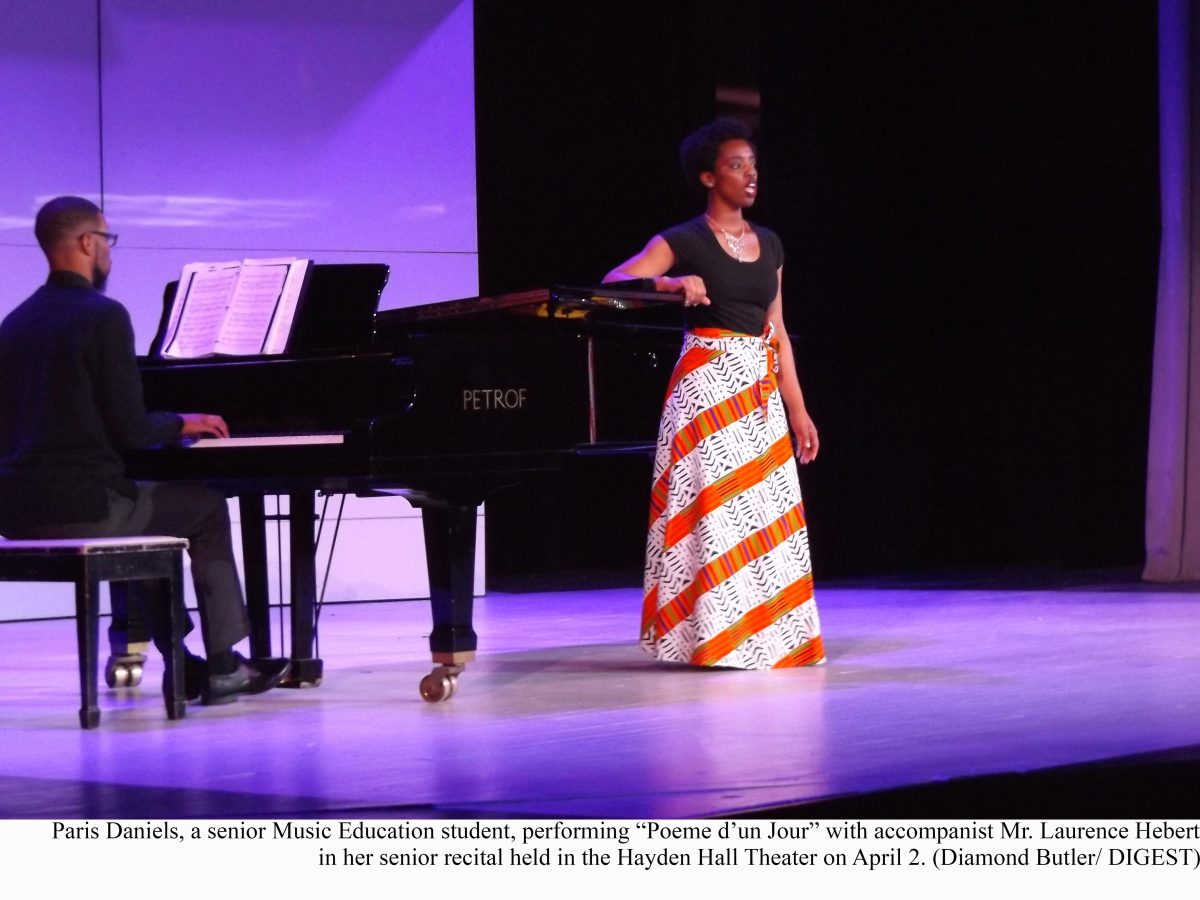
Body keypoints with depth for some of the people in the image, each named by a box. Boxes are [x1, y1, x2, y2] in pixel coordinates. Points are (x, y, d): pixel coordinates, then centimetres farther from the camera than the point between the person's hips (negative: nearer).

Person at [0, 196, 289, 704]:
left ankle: (182, 665, 31)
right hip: (83, 507, -7)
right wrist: (181, 424, 9)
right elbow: (130, 430, -13)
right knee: (207, 509, 16)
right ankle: (223, 668, 15)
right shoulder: (104, 315, -11)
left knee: (134, 518, 35)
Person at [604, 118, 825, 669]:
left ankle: (771, 635, 10)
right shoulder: (685, 241, -3)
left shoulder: (769, 244, 15)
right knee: (716, 509, -9)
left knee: (769, 514, 4)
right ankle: (719, 636, -5)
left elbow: (777, 333, 16)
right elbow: (614, 282, -16)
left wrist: (798, 412, 13)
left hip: (761, 391, 6)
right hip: (708, 385, -6)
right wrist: (671, 283, -34)